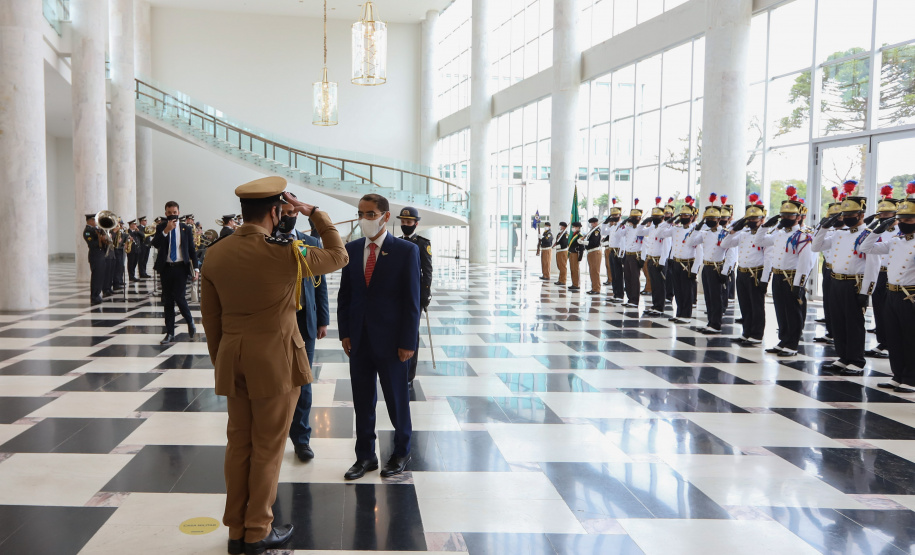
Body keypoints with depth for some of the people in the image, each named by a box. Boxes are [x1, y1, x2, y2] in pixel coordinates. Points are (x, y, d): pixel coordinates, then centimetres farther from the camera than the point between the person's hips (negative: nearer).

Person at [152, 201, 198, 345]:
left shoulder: (186, 229, 4)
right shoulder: (160, 228, 4)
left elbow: (192, 250, 6)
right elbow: (155, 244, -13)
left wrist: (195, 268, -1)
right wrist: (165, 231, -24)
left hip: (181, 268, -2)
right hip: (165, 268, 2)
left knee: (178, 297, -13)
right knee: (167, 301, 5)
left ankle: (190, 321, 16)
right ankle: (170, 333, 11)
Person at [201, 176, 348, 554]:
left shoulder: (215, 254, 0)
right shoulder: (286, 255, -17)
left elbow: (210, 317, 8)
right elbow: (338, 256, -1)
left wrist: (219, 360, 18)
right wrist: (314, 213, 4)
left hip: (233, 360, 5)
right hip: (275, 360, -5)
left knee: (238, 444, 15)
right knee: (267, 447, 7)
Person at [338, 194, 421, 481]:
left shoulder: (406, 250, -7)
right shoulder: (351, 249, 6)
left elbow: (412, 299, -9)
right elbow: (344, 293, 11)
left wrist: (407, 342, -12)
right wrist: (345, 332, 4)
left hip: (390, 339, -4)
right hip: (359, 339, 4)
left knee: (397, 399, 10)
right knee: (362, 401, 10)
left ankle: (401, 453, 27)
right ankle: (365, 456, 24)